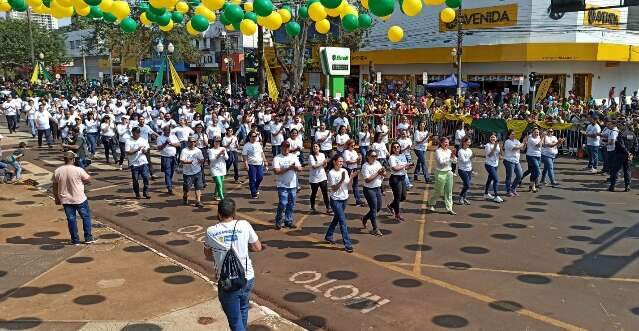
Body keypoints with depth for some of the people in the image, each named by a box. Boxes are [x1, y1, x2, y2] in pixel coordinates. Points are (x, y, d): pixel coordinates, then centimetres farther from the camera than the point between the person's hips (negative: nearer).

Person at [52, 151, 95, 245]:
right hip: (80, 199, -3)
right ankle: (88, 238, 16)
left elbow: (55, 187, 3)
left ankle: (75, 240, 18)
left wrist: (57, 198, 14)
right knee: (86, 217, 13)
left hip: (65, 200, 3)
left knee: (71, 219, 12)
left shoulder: (57, 171, -5)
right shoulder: (78, 170, -18)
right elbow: (88, 179, -6)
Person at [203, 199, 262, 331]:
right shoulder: (244, 225, -8)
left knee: (235, 320, 8)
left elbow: (207, 256, 8)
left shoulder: (211, 232, -8)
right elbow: (257, 247, 4)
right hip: (247, 278, 3)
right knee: (243, 309, 28)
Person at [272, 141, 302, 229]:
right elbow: (276, 171, -16)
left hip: (293, 185, 5)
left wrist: (295, 167, -19)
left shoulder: (294, 157, 9)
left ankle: (288, 221, 21)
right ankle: (278, 222, 7)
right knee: (283, 204, -10)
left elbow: (300, 169, 4)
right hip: (282, 185, -5)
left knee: (291, 205, 9)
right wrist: (288, 168, -20)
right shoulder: (277, 158, -5)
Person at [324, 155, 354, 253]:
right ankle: (348, 244, -5)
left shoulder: (344, 171, 2)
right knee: (342, 221, -8)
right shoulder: (331, 173, -14)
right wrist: (342, 180, -27)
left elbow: (348, 184, 5)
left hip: (344, 199, 7)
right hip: (336, 200, -7)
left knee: (336, 218, 20)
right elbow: (334, 188, -17)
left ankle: (328, 236, 39)